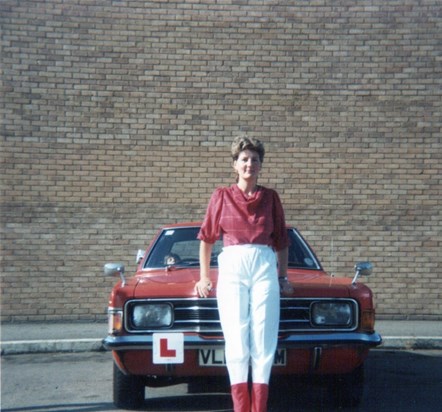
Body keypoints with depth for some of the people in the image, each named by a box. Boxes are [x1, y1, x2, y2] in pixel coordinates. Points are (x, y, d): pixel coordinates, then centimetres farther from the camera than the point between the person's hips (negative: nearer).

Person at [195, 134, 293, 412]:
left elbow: (281, 241, 17)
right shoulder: (222, 196, 9)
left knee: (264, 338, -4)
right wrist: (204, 277, 11)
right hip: (232, 266, -1)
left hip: (265, 267, 1)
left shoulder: (271, 198, 12)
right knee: (236, 338, -5)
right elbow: (206, 238, 15)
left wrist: (284, 277, 12)